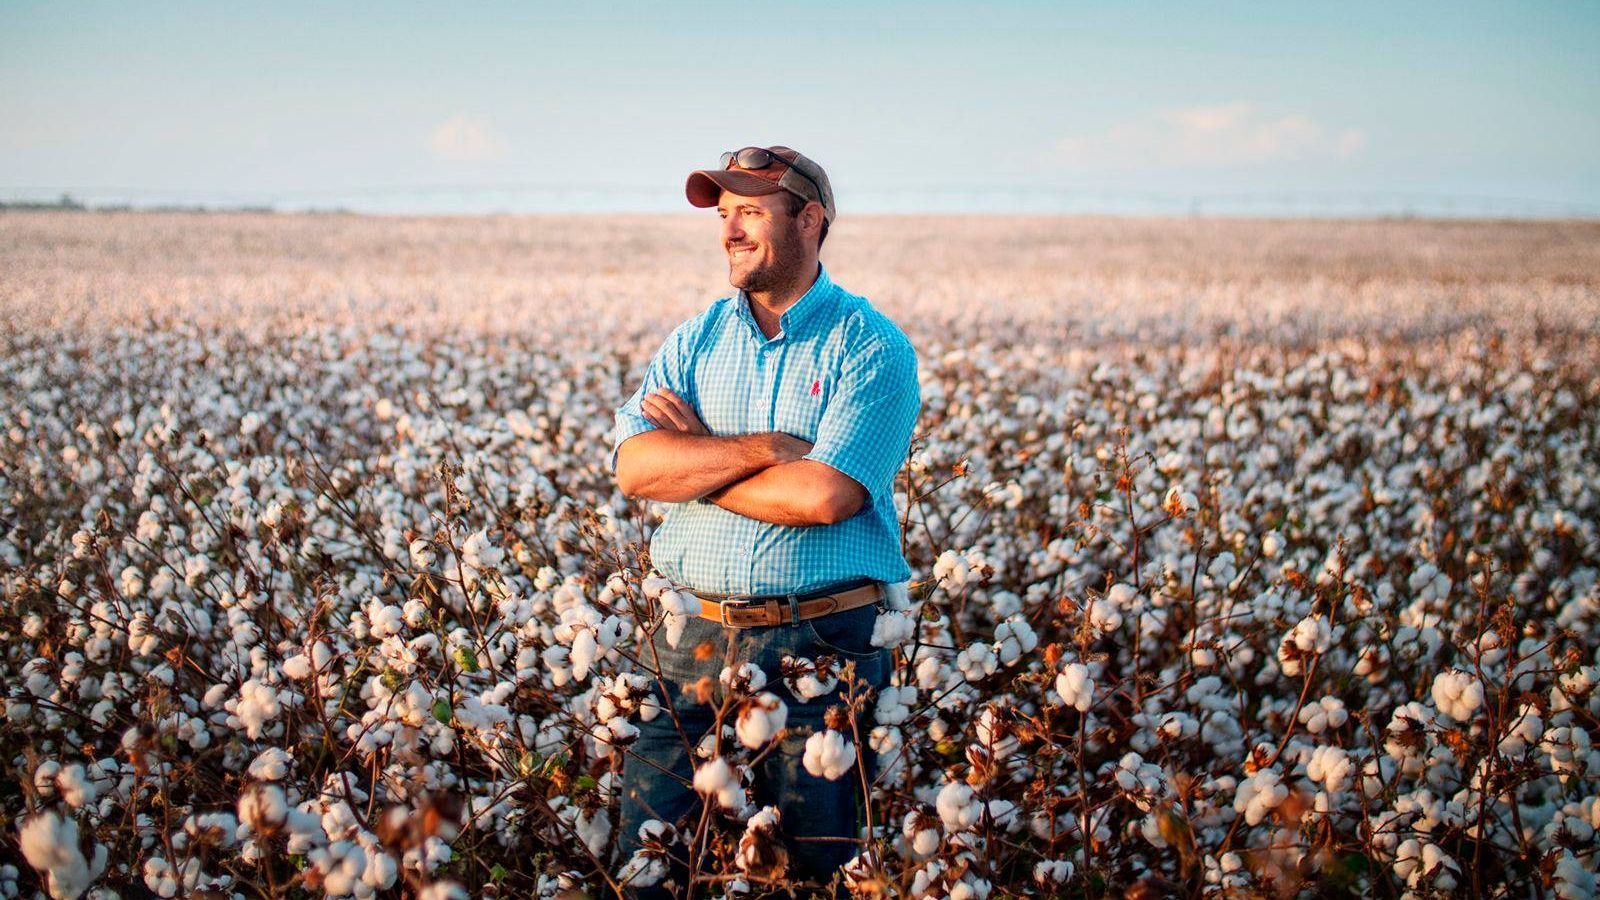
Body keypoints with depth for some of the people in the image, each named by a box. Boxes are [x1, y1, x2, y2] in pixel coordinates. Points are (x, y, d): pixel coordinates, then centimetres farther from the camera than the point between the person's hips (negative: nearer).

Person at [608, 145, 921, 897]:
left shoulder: (872, 348, -6)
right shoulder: (694, 341, 9)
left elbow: (824, 495, -19)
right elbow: (633, 468, -5)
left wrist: (694, 456, -7)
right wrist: (768, 447, -14)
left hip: (822, 645, -4)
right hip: (695, 638, 4)